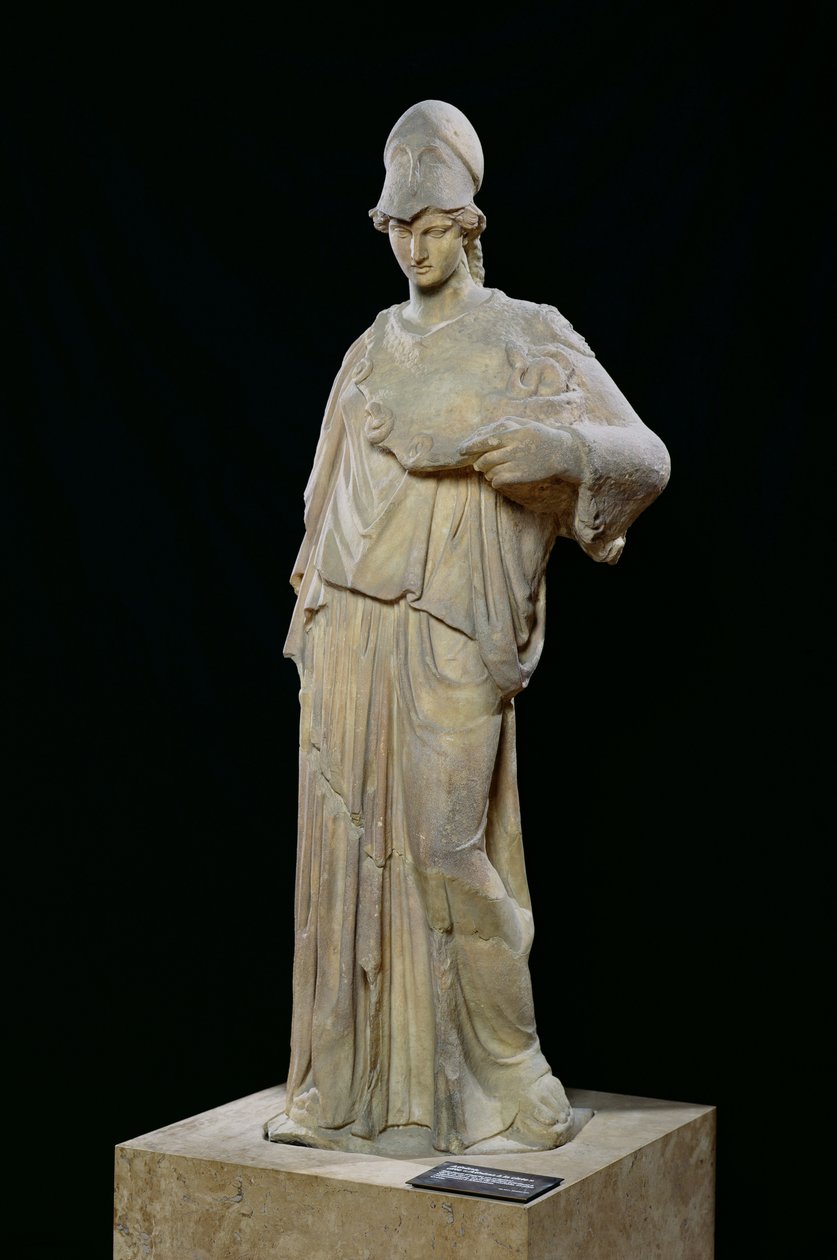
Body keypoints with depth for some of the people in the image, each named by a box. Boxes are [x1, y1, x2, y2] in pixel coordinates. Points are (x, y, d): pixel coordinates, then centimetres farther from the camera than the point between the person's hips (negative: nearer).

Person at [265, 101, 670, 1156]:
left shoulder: (529, 340, 0)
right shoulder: (376, 347, 16)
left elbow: (646, 457, -9)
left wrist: (554, 445, -25)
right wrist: (313, 619, 15)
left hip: (450, 641, -5)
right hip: (348, 628, 5)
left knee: (447, 853, -8)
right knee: (347, 847, 5)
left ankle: (512, 1087, 6)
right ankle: (347, 1084, 14)